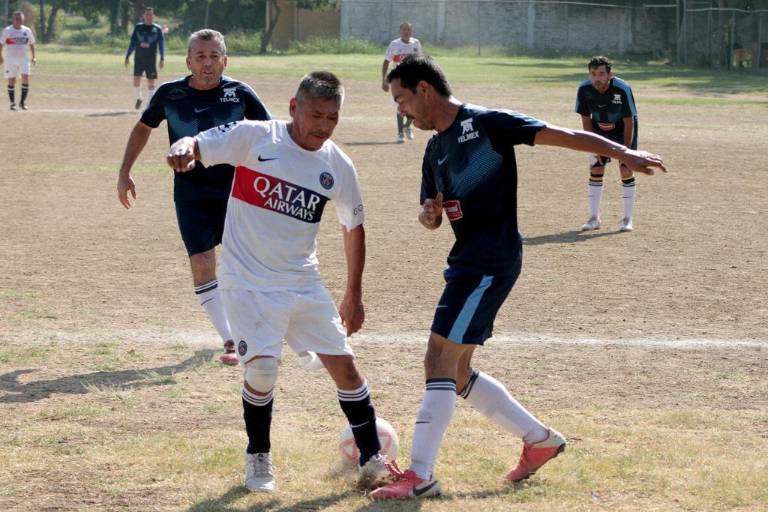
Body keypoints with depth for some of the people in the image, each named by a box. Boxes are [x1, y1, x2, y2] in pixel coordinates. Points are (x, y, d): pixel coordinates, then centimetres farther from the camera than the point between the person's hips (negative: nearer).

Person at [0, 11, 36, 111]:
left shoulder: (27, 30, 5)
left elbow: (31, 44, 15)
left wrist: (34, 56, 8)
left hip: (24, 59, 1)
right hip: (11, 60, -1)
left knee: (26, 79, -12)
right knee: (11, 81, 2)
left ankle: (23, 102, -4)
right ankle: (12, 103, 13)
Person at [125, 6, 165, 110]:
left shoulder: (157, 29, 4)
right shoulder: (138, 27, 8)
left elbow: (161, 44, 1)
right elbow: (132, 42, 11)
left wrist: (162, 58, -9)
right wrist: (127, 56, 7)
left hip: (151, 60, -1)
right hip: (138, 59, 1)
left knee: (151, 83, -1)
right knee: (136, 80, -7)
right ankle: (138, 99, 19)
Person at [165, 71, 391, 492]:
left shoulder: (338, 166, 0)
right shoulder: (253, 137, -11)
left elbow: (353, 227, 13)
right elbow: (198, 145, -15)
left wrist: (353, 294, 16)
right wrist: (183, 148, -41)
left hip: (303, 283, 4)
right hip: (248, 281, -4)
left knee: (343, 364, 1)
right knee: (262, 367, -16)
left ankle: (372, 458, 16)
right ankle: (258, 457, 7)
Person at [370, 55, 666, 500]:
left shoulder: (486, 124, -10)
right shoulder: (436, 149, 16)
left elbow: (561, 136, -13)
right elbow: (433, 217, 24)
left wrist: (623, 153, -21)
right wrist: (430, 215, -1)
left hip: (492, 260, -10)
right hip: (467, 260, 10)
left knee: (441, 360, -12)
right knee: (455, 371, 13)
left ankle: (420, 476, -10)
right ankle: (540, 438, 25)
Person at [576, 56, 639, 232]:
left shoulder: (622, 89, -32)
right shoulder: (584, 89, -23)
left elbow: (629, 122, -24)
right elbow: (586, 119, -10)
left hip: (623, 130, -3)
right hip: (599, 130, 3)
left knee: (626, 170, -10)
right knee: (595, 170, -4)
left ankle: (627, 219, 0)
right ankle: (594, 218, 5)